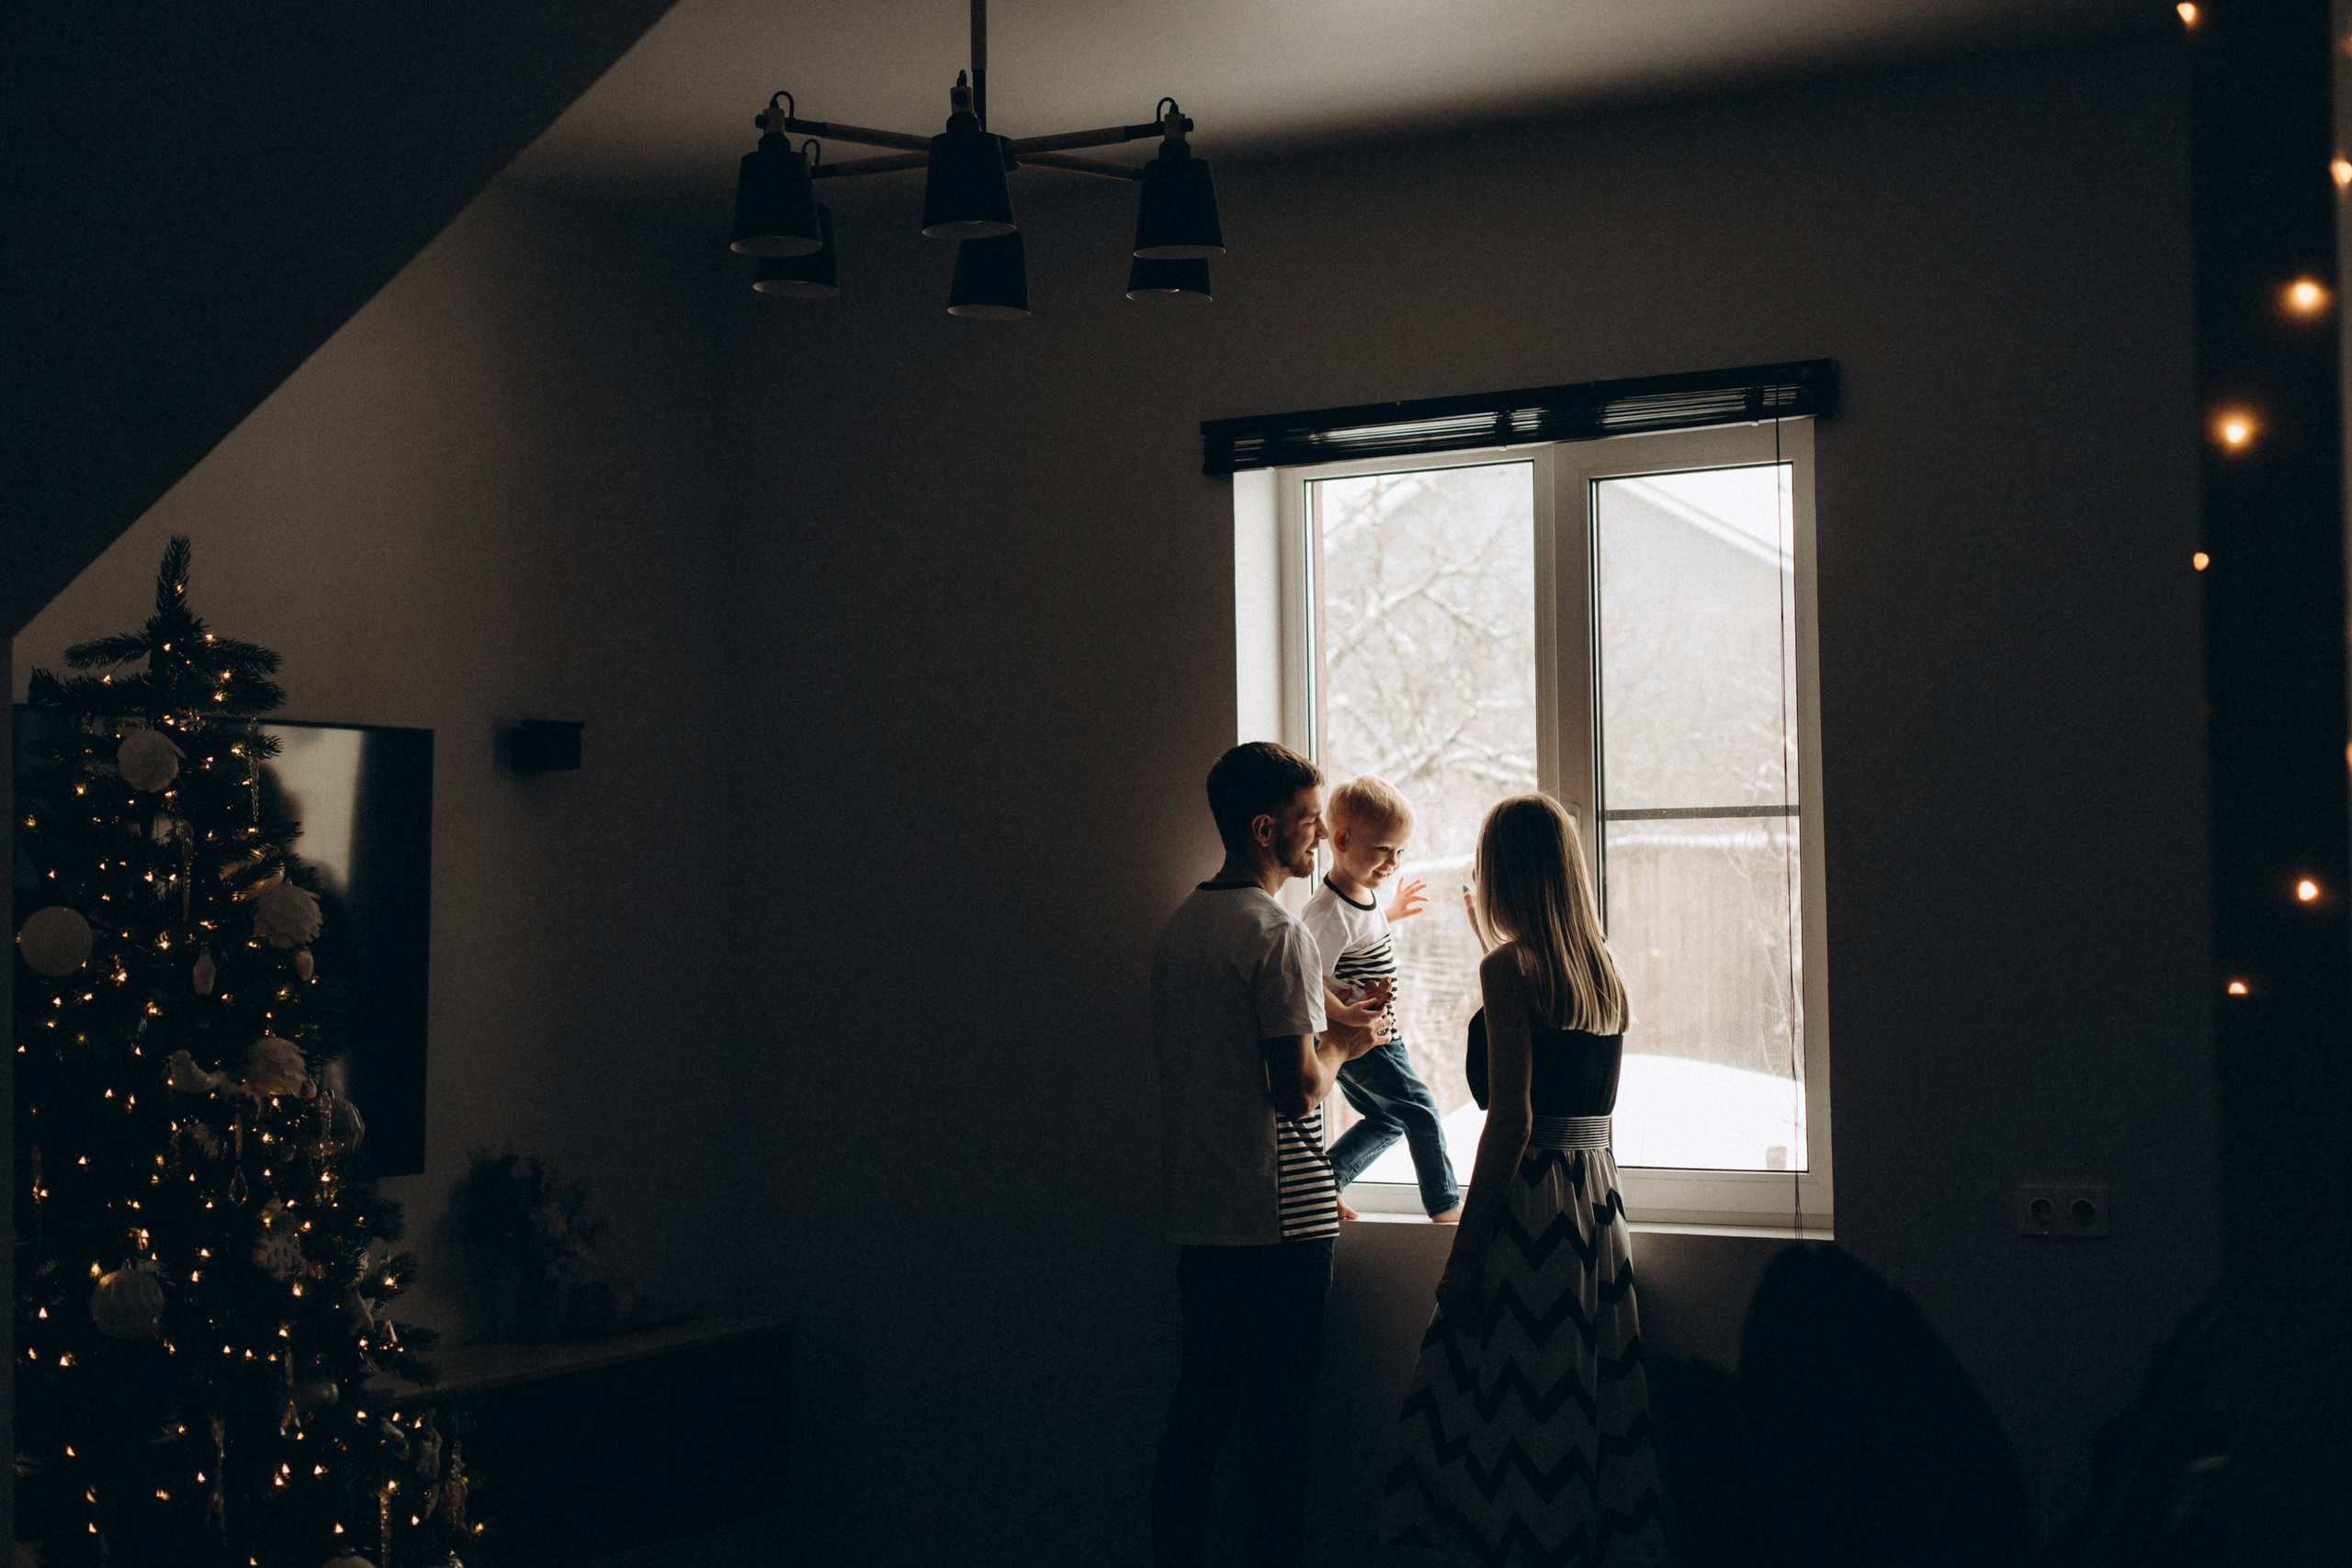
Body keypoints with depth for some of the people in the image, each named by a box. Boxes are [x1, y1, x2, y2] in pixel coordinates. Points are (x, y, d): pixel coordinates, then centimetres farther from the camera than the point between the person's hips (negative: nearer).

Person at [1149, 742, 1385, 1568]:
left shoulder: (1180, 927, 11)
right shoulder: (1278, 934, -15)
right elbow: (1298, 1089, -20)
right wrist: (1341, 1043, 0)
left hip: (1197, 1212, 8)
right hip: (1278, 1218, -8)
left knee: (1200, 1399, 14)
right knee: (1277, 1410, 0)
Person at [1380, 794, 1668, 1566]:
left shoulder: (1510, 968, -10)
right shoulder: (1604, 971, 11)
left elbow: (1512, 1121, -16)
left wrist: (1463, 1256, -14)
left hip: (1531, 1199, -8)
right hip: (1598, 1190, 8)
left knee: (1512, 1409, -3)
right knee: (1592, 1404, 12)